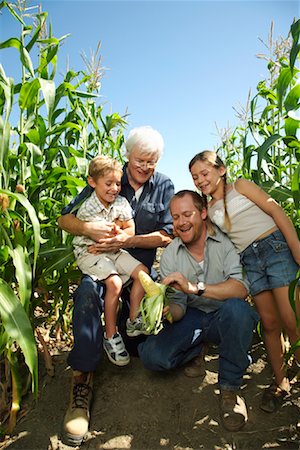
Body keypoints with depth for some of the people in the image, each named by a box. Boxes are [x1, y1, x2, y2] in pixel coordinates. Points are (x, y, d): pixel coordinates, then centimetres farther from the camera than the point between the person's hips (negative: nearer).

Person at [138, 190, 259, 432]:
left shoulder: (226, 241, -13)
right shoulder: (169, 255, -2)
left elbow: (241, 288, -27)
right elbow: (179, 306, -3)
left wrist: (195, 287, -39)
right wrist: (167, 311, -28)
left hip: (223, 318, -2)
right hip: (192, 317, 3)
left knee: (236, 308, -37)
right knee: (151, 355, -20)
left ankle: (230, 387, -12)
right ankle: (198, 349, 13)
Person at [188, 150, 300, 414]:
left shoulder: (240, 186, 4)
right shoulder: (209, 209, 14)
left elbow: (277, 212, -3)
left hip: (276, 246, -3)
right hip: (250, 261, 4)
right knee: (270, 323, 5)